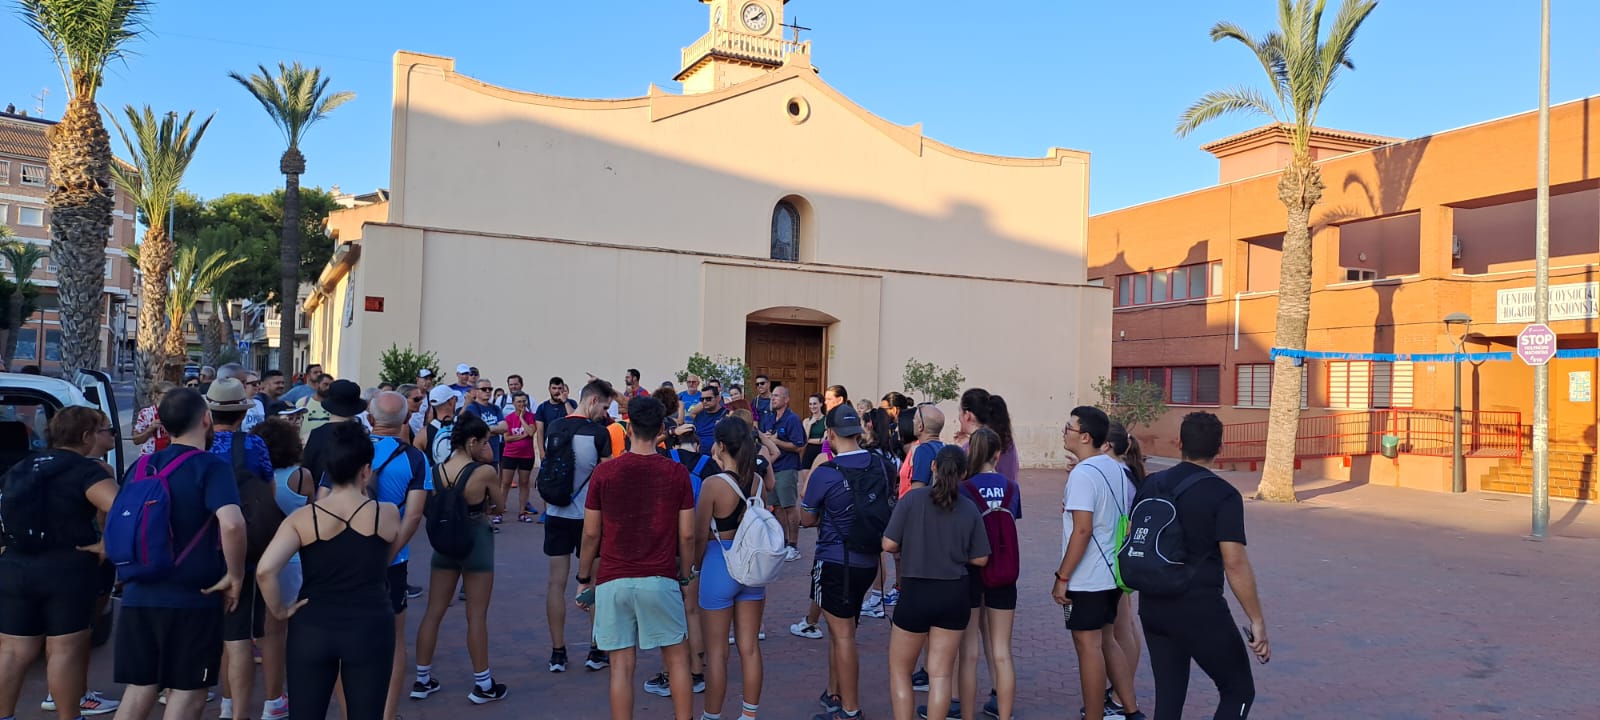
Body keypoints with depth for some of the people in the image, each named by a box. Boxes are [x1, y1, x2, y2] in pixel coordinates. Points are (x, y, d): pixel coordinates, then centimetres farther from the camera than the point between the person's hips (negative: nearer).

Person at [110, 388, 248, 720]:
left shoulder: (142, 466, 9)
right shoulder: (211, 466, -13)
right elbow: (232, 523, -29)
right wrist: (235, 576, -15)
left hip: (138, 595, 6)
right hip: (191, 598, -6)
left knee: (138, 689, 15)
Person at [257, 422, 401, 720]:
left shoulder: (302, 518, -6)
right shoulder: (388, 514, -5)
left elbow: (264, 570, -17)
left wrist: (280, 610, -1)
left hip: (312, 628, 1)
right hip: (369, 628, -1)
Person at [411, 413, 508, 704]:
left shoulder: (436, 470, -4)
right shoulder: (484, 471, -18)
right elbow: (499, 502, -2)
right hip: (477, 543, -5)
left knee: (433, 612, 12)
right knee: (476, 616, 3)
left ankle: (423, 680, 22)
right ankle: (483, 685, 11)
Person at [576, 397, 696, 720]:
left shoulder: (604, 472, -3)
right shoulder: (676, 473, -3)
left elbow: (591, 533, 1)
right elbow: (687, 534, -1)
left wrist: (584, 578, 13)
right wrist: (685, 576, 13)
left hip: (614, 581, 0)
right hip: (660, 579, 0)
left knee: (621, 666, 6)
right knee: (677, 657, 15)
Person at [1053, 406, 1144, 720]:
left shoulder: (1082, 474, -19)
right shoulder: (1117, 469, 8)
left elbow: (1082, 530, -24)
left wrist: (1062, 577, -18)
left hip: (1087, 579, -9)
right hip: (1113, 573, 9)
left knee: (1088, 646, 1)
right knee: (1107, 641, 19)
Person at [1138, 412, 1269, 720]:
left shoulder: (1151, 484, 5)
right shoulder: (1223, 495, -12)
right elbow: (1235, 563, -17)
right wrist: (1257, 621, -13)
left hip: (1153, 607, 6)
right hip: (1200, 610, -6)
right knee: (1239, 691, 11)